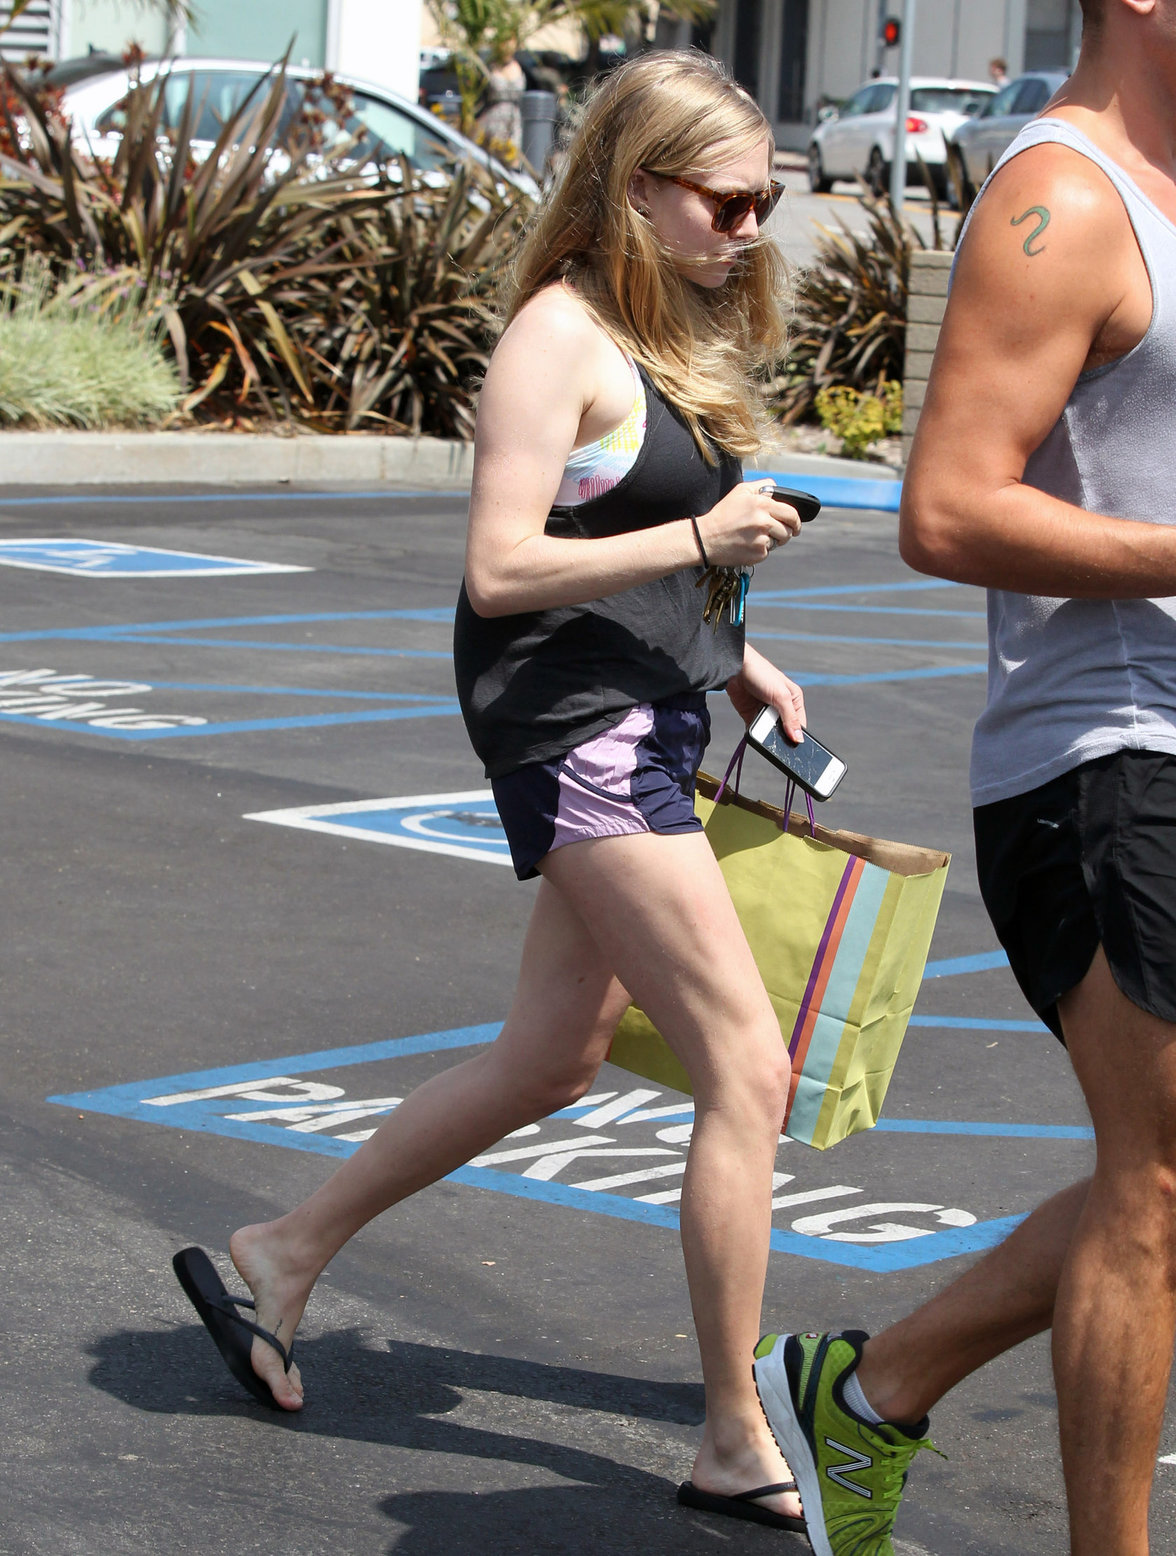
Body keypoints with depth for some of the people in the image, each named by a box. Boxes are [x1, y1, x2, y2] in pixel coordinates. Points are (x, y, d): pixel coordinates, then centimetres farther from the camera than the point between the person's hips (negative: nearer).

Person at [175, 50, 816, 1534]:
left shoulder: (671, 337, 15)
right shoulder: (559, 336, -14)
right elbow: (502, 568, -19)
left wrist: (731, 658, 11)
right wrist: (701, 540, -22)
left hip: (645, 717, 10)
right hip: (571, 726, -10)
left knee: (552, 1056, 18)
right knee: (748, 1068, -10)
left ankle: (279, 1256, 32)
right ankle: (737, 1445, -2)